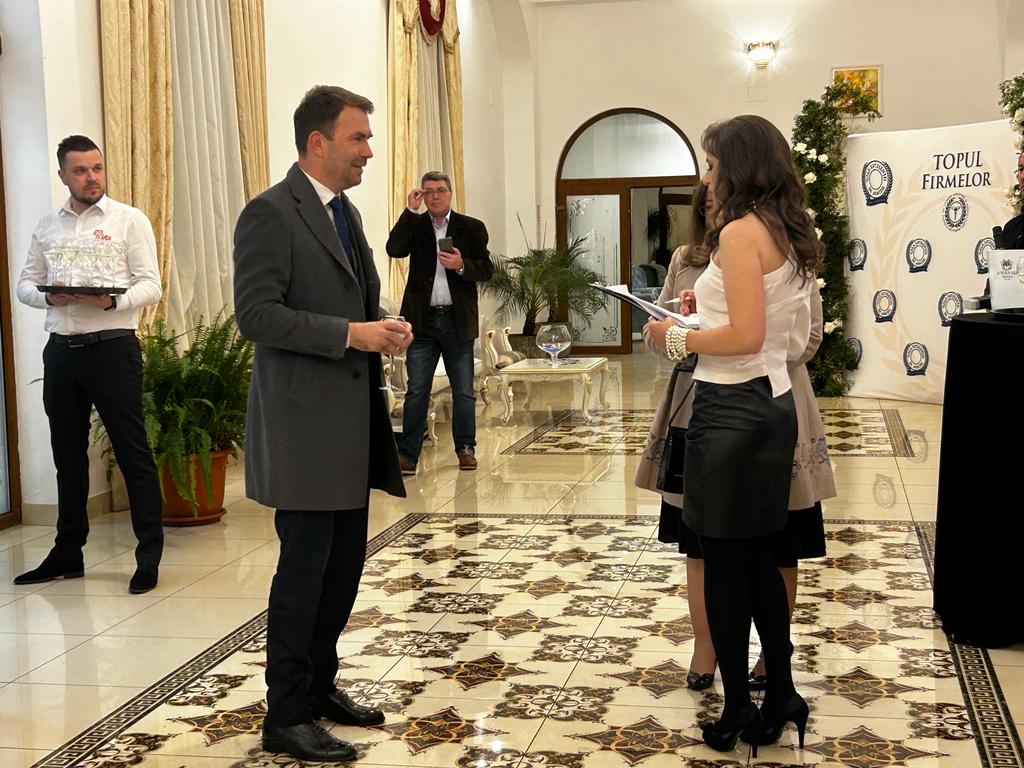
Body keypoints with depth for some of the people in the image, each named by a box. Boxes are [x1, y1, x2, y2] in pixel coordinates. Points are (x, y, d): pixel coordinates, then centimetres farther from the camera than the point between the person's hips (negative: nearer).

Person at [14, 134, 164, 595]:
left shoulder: (129, 220, 1)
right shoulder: (47, 227, 14)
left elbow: (150, 286, -5)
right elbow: (25, 284, 12)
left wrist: (112, 300, -24)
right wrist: (49, 296, -11)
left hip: (112, 346, -5)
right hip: (61, 350, 5)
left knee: (132, 452, -3)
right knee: (68, 454, 13)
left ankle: (150, 557, 4)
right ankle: (67, 553, 25)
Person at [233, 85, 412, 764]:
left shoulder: (346, 213, 16)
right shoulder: (271, 213, -12)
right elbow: (257, 313, -19)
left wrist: (385, 329, 3)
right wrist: (351, 333, -22)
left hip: (353, 421, 9)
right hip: (304, 421, -9)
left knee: (345, 560, 14)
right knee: (306, 564, -2)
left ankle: (319, 684, 29)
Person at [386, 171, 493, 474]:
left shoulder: (472, 227, 4)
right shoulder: (415, 225, 6)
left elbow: (486, 269, 2)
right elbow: (394, 249, -12)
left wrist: (461, 265, -17)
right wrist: (410, 210, -14)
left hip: (458, 319, 0)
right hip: (423, 319, 0)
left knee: (464, 390, 8)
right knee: (416, 390, 1)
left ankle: (465, 448, 20)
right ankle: (408, 454, 5)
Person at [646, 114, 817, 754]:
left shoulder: (741, 230, -15)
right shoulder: (789, 234, 11)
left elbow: (745, 336, -22)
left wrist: (676, 339, -9)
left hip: (732, 409, -9)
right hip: (774, 405, 9)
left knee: (723, 563, 3)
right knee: (758, 558, 16)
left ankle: (738, 711, 13)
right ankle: (781, 696, 23)